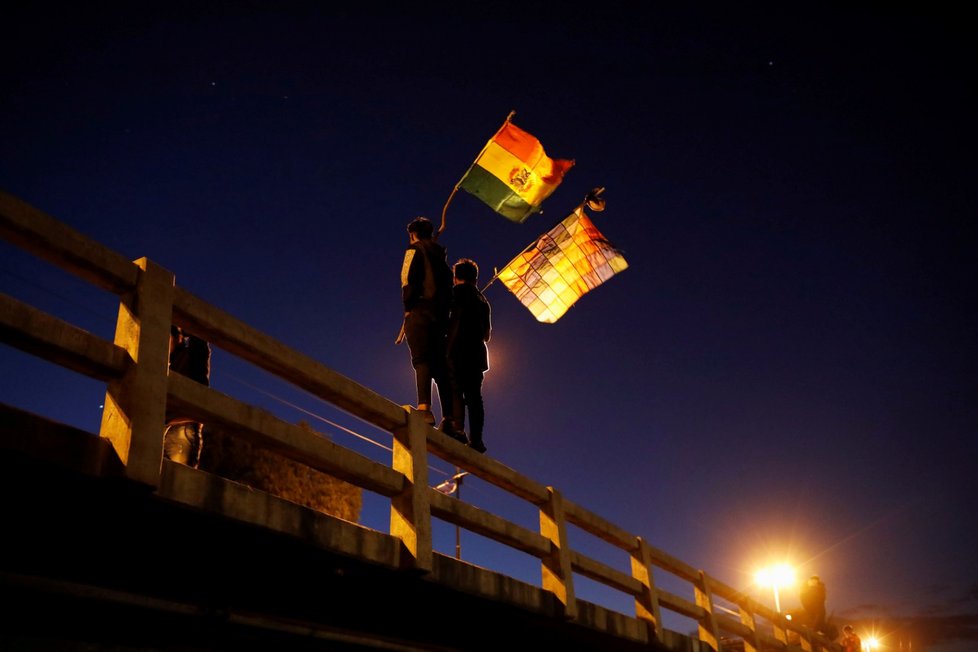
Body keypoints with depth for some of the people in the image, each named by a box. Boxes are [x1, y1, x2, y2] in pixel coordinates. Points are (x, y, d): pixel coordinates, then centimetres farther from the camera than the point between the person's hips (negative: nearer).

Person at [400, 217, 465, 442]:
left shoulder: (415, 249, 7)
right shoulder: (440, 255, 26)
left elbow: (408, 278, -8)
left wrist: (408, 307, -5)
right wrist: (444, 315, 17)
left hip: (420, 311, -6)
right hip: (440, 314, 6)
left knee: (421, 359, -17)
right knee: (441, 366, 2)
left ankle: (424, 408, -35)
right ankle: (449, 420, -6)